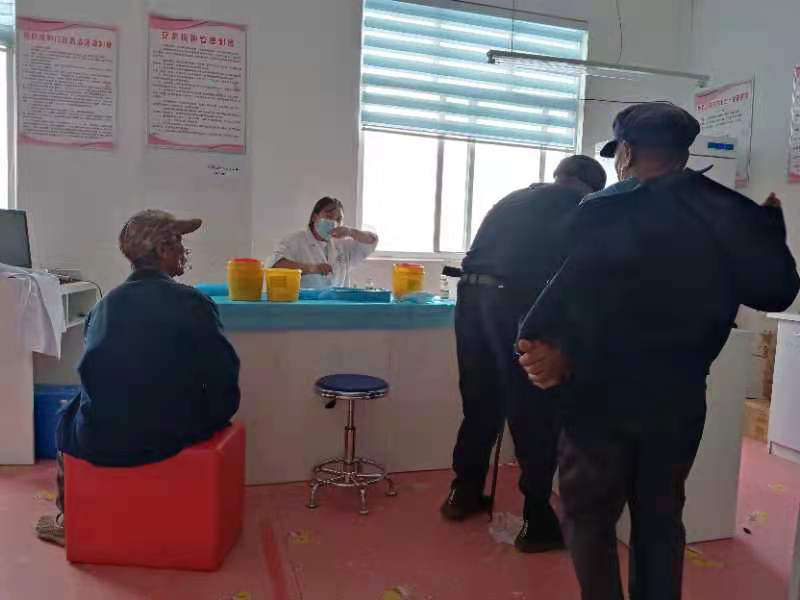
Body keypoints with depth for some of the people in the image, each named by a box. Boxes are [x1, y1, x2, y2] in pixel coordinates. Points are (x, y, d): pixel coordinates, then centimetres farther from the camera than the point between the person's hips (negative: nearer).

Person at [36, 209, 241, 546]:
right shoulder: (192, 302, -10)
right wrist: (206, 423, 7)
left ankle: (70, 520, 48)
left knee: (68, 419, 33)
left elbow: (96, 373, 11)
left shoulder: (105, 304, 1)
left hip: (100, 444, 2)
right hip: (170, 437, -1)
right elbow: (224, 376, -12)